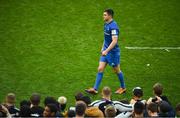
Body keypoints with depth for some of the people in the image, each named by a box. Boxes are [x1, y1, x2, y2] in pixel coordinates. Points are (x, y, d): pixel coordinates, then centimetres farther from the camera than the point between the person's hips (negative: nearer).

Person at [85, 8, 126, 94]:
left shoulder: (113, 26, -22)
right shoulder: (106, 24, 6)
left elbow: (114, 41, -27)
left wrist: (106, 51, -28)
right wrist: (103, 47, 19)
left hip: (113, 52, -8)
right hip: (106, 50, 8)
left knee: (117, 70, 8)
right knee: (100, 69, 3)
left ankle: (123, 87, 26)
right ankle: (95, 89, 3)